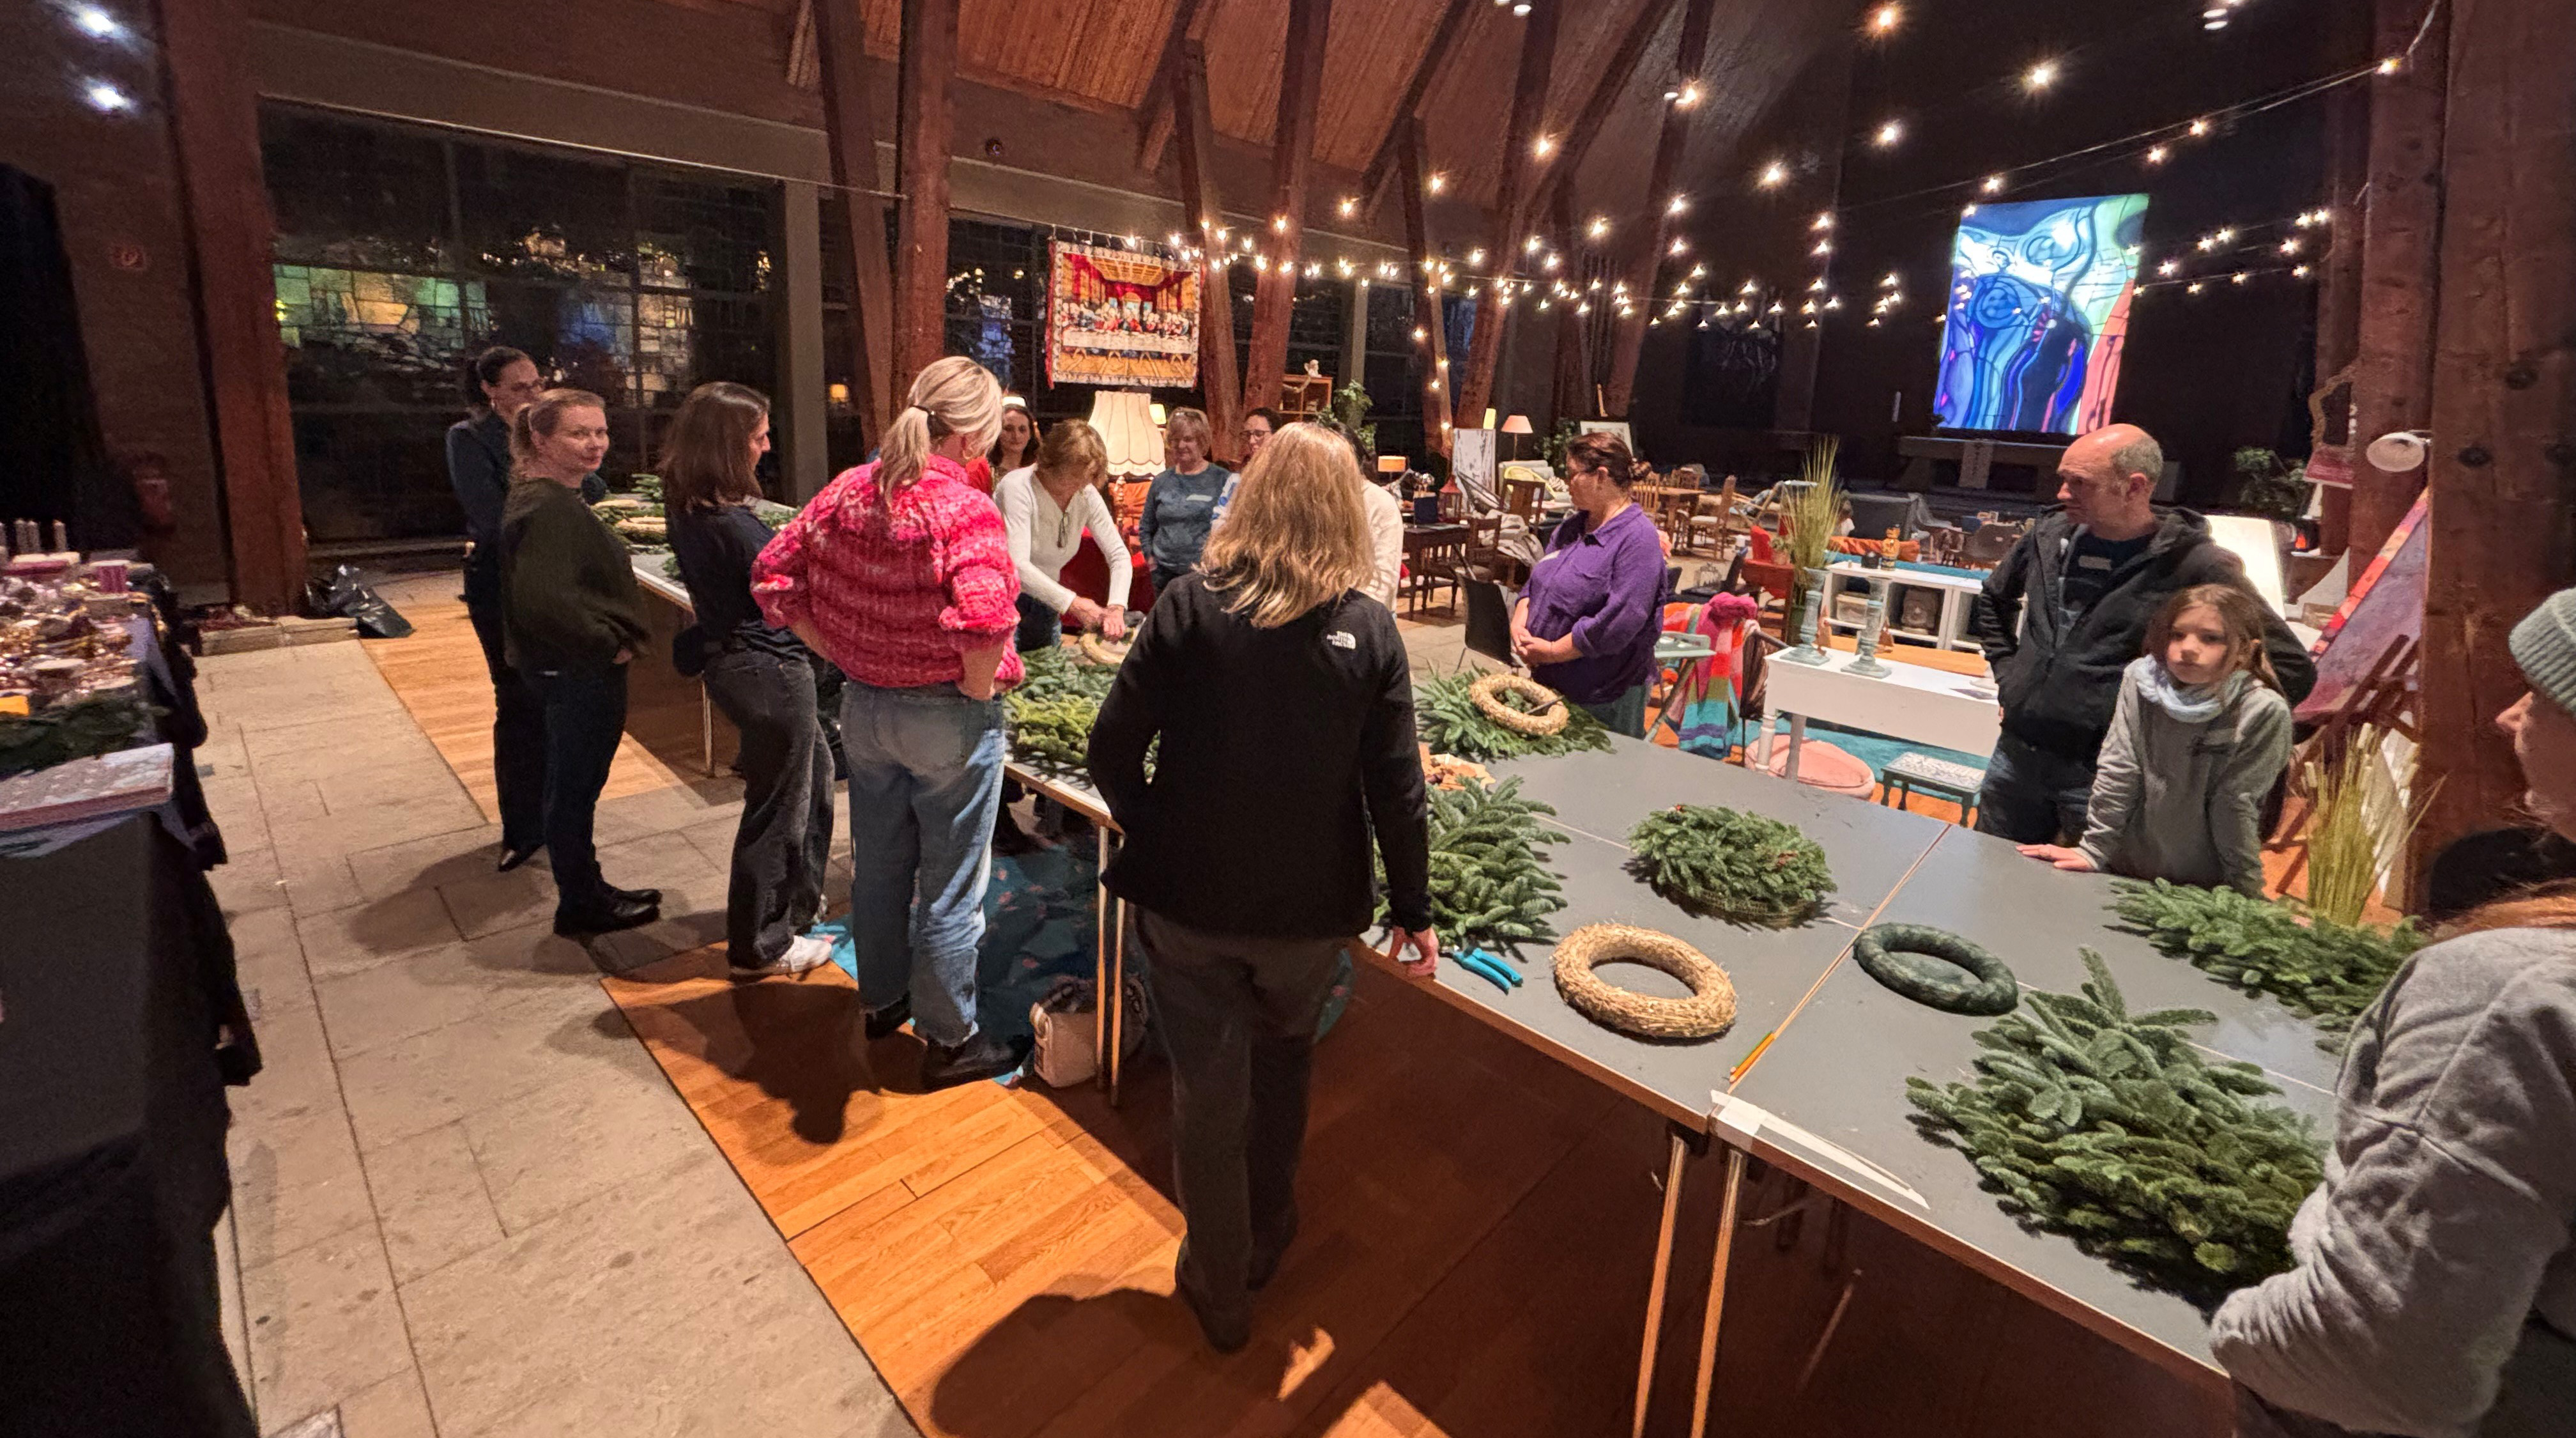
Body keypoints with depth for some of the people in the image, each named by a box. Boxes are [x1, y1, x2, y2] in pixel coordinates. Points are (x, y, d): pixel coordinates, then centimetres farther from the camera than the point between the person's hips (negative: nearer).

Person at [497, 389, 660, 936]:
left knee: (577, 787, 20)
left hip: (577, 668, 10)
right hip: (577, 672, -10)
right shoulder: (548, 507, -21)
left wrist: (611, 640, 12)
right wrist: (608, 645, -19)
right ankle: (580, 905, 19)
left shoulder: (551, 498, 12)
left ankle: (587, 890, 34)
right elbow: (544, 599, -31)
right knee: (574, 788, 4)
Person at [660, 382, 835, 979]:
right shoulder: (730, 523, -24)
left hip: (731, 659, 10)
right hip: (768, 670, -10)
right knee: (778, 806, 5)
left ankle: (798, 900, 40)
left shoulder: (686, 506, 5)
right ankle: (760, 946, 20)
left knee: (814, 773, 25)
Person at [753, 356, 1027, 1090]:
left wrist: (842, 654, 5)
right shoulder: (965, 511, -22)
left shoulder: (848, 491, -1)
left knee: (878, 865, 24)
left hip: (864, 706, 7)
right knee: (950, 888, 10)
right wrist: (978, 691, -18)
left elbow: (773, 574, 3)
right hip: (946, 718, -6)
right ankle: (949, 1041, 26)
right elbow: (986, 619, -37)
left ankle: (883, 999, 45)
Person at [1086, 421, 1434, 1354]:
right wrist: (1413, 910, 2)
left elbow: (1112, 752, -11)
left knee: (1209, 1093, 16)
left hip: (1189, 901, -1)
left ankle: (1219, 1292, 36)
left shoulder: (1188, 607, -11)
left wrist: (1157, 837, 6)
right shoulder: (1370, 631, -9)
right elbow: (1396, 788, -9)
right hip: (1311, 909, 2)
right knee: (1283, 1065, 28)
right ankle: (1266, 1243, 47)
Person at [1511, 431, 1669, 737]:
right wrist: (1519, 622, -6)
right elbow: (1535, 581, 15)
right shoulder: (1572, 526, 11)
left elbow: (1619, 623, -24)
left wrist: (1552, 651, -18)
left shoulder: (1639, 539, -16)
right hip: (1547, 683, 8)